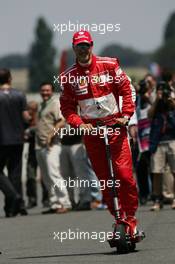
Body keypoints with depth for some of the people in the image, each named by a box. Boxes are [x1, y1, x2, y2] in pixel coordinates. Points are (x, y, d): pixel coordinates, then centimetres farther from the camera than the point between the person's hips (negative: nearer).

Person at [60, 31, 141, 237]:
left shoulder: (109, 65, 0)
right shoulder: (68, 77, 3)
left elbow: (126, 89, 5)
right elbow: (67, 106, 6)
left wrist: (126, 115, -6)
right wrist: (79, 124, -10)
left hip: (115, 125, -2)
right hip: (91, 130, 2)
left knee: (124, 174, -12)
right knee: (104, 179, 1)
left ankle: (131, 217, -2)